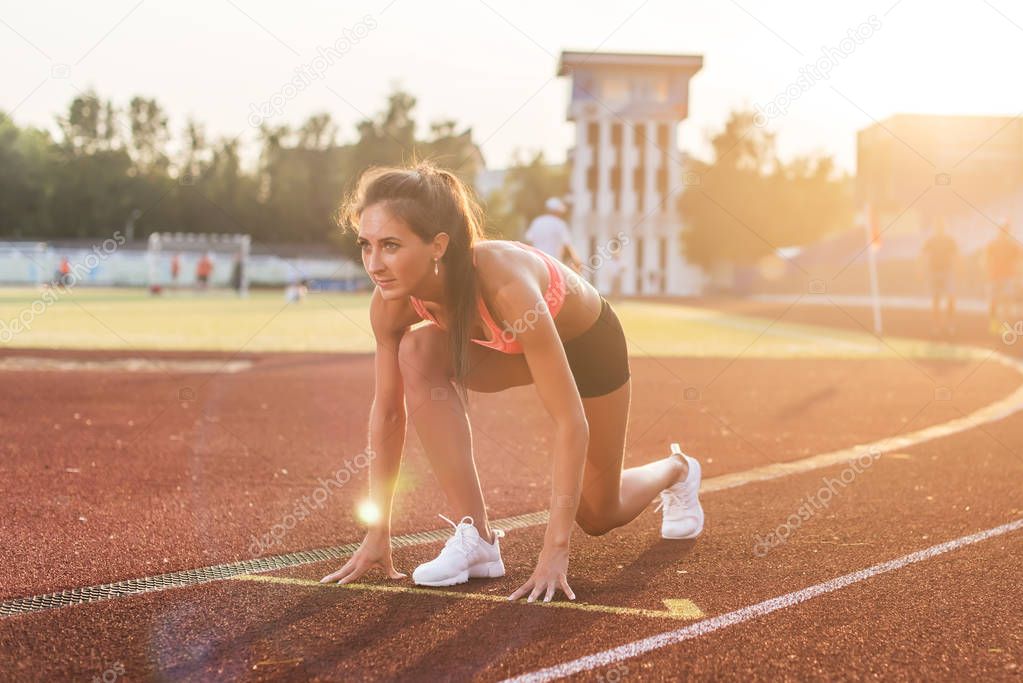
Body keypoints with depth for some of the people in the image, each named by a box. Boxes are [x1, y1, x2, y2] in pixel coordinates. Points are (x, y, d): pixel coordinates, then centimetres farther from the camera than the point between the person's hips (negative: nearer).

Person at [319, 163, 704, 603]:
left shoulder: (504, 284, -45)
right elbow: (387, 410, -15)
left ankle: (676, 469, 47)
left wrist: (555, 551, -42)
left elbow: (571, 422, -41)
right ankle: (475, 538, -22)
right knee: (418, 352, -30)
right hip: (511, 343, 4)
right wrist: (377, 533, -14)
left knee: (598, 516, 11)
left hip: (588, 340, -4)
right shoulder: (392, 301, -29)